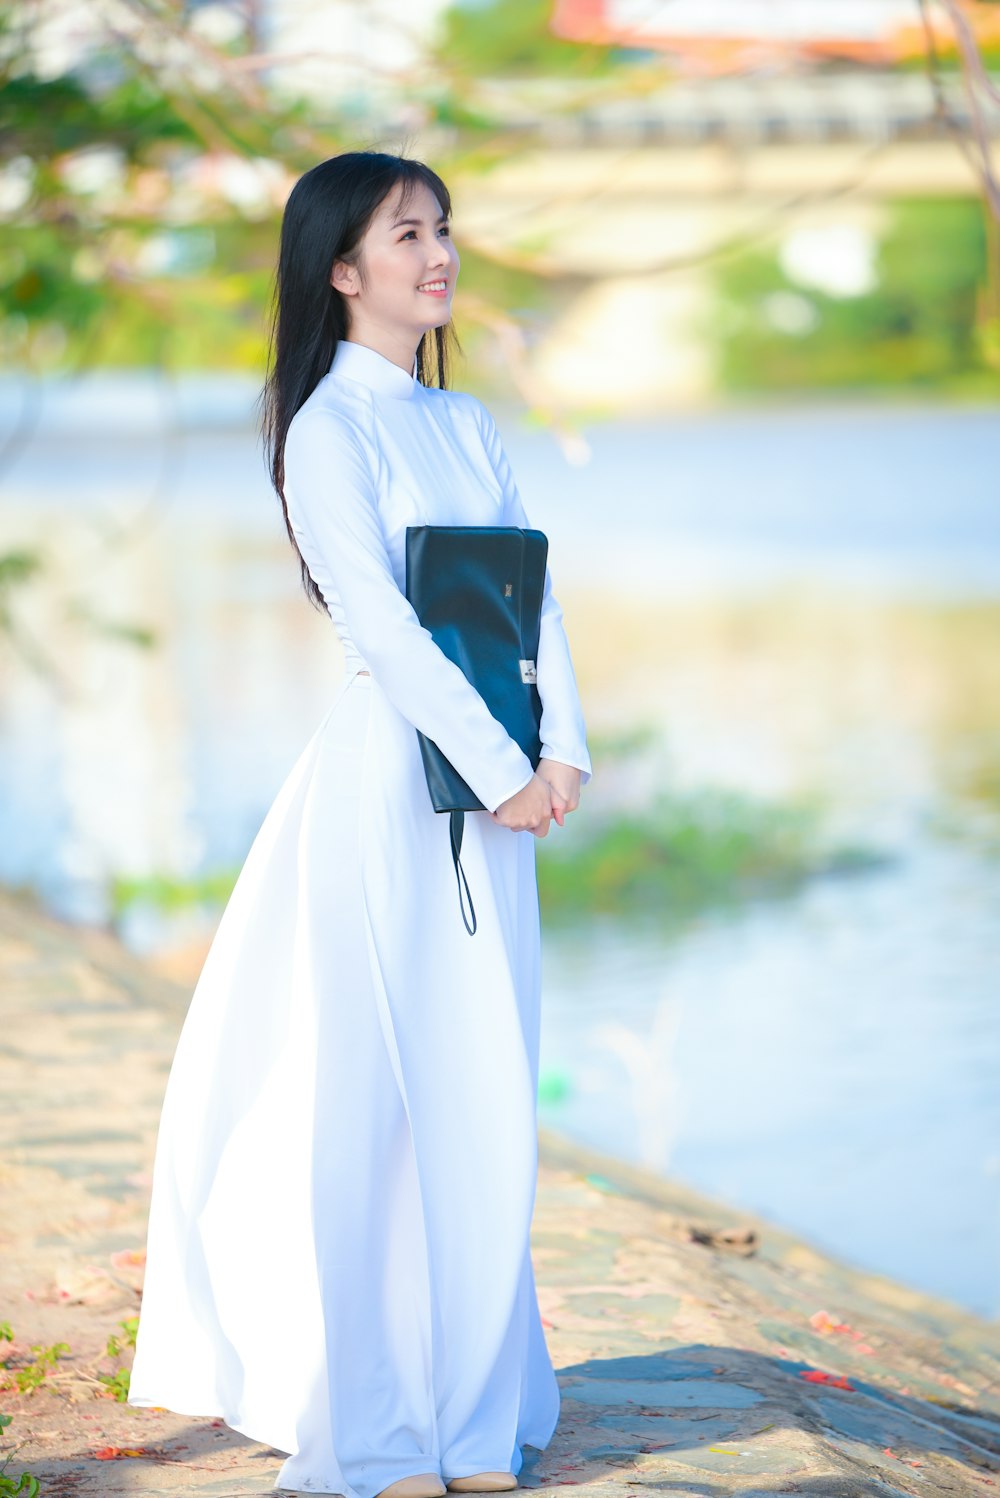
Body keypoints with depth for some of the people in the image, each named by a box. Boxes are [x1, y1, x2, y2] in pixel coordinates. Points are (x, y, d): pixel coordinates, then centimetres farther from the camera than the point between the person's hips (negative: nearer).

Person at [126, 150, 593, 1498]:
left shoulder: (469, 425, 16)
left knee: (486, 1091, 7)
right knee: (366, 1093, -3)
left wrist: (562, 749, -5)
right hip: (384, 776, -7)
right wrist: (500, 769, -15)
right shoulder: (327, 428, -6)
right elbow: (378, 619, -13)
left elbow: (534, 590, 9)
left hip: (494, 784, 7)